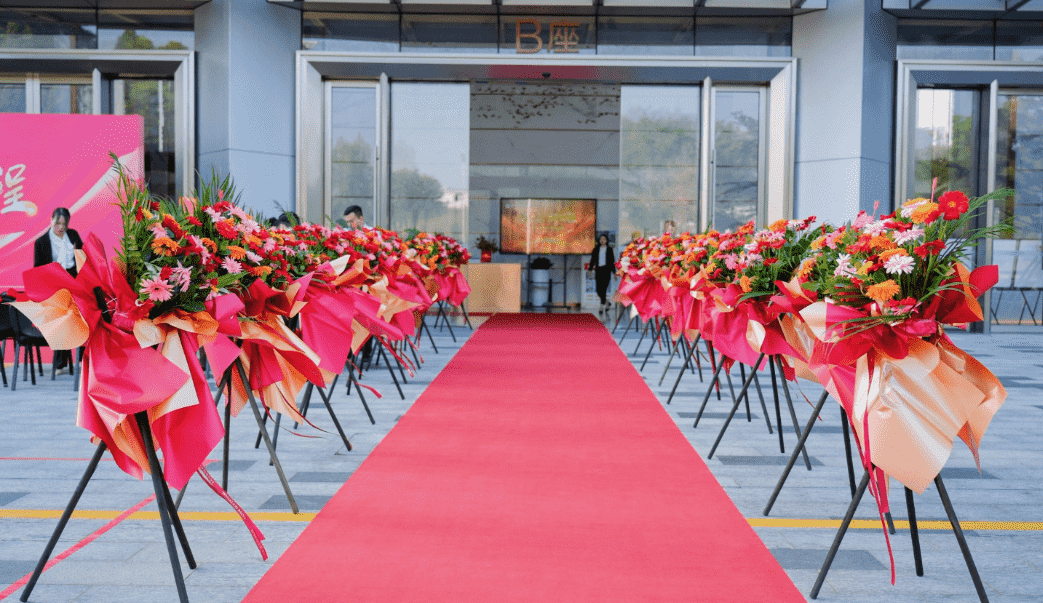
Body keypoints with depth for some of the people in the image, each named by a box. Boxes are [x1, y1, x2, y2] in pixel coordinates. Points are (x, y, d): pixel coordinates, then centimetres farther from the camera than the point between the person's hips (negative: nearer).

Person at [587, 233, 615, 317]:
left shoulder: (609, 249, 4)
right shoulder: (596, 249, 10)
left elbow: (612, 260, 4)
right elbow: (593, 259, 11)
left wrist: (614, 271, 1)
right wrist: (590, 269, 2)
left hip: (606, 270, -3)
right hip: (598, 269, 3)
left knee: (603, 288, -10)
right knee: (598, 289, 1)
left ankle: (602, 306, -7)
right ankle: (606, 301, 27)